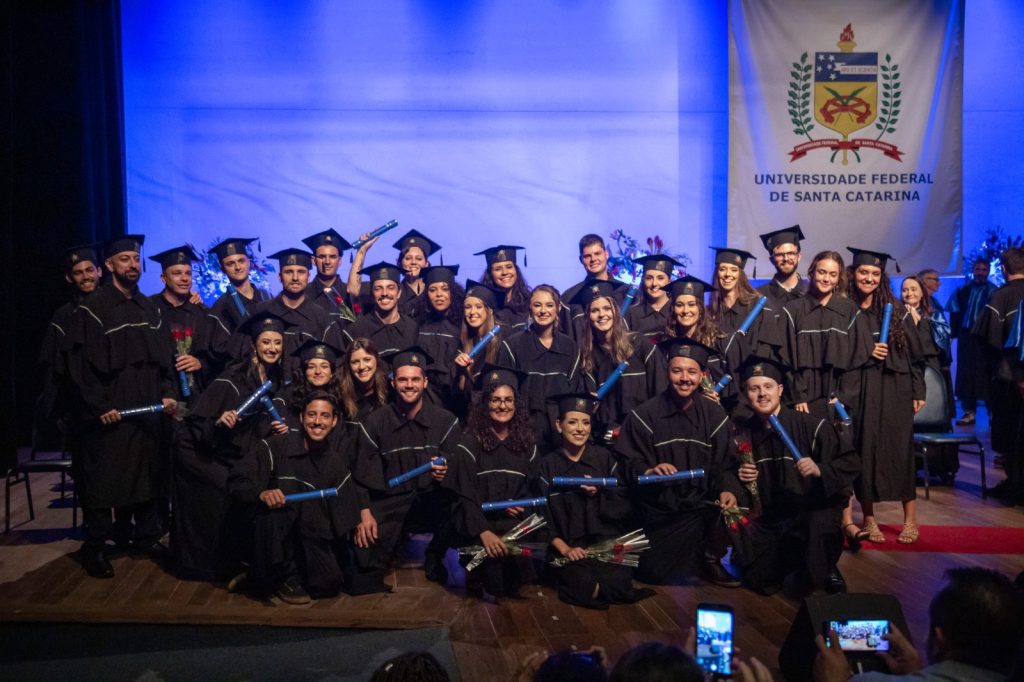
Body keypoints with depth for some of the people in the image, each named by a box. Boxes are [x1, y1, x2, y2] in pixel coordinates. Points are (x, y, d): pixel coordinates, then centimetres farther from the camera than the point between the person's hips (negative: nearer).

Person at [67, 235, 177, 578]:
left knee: (146, 471, 11)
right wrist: (99, 406, -15)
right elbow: (81, 362, -11)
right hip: (108, 412, -6)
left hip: (148, 408, 6)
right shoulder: (92, 308, -8)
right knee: (103, 479, 1)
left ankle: (144, 534, 24)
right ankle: (94, 548, 11)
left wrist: (166, 393, 2)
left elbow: (162, 355, 15)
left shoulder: (149, 308, 11)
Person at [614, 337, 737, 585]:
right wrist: (650, 471, -27)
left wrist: (725, 490, -16)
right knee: (656, 574, -13)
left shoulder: (715, 415, 4)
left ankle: (708, 558, 7)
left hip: (703, 509, 2)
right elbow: (630, 464, -6)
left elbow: (723, 466, 3)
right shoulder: (644, 415, -4)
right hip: (659, 512, -1)